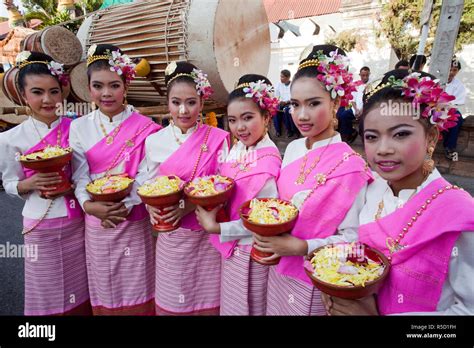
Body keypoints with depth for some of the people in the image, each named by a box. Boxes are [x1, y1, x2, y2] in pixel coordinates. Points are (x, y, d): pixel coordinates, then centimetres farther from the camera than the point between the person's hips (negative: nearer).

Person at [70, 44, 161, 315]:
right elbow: (80, 176, -1)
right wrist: (89, 204, -17)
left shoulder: (144, 127, -7)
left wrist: (127, 204, -18)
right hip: (97, 222, 2)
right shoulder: (80, 127, 1)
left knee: (135, 289, 11)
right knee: (105, 290, 17)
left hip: (134, 220, -2)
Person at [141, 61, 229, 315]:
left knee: (207, 301, 14)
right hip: (171, 235, 2)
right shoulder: (154, 141, -1)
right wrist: (151, 207, -15)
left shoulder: (217, 138, -6)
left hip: (207, 234, -1)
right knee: (170, 302, 15)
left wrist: (192, 204, -20)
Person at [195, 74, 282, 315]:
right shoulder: (236, 149, -2)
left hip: (251, 251, -7)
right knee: (231, 304, 27)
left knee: (250, 307, 18)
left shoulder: (268, 160, -25)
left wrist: (216, 228, -21)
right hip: (232, 247, 7)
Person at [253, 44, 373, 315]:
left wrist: (301, 247, -26)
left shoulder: (350, 166, -22)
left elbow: (352, 239, -18)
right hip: (278, 270, 6)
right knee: (275, 310, 26)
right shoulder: (293, 149, -3)